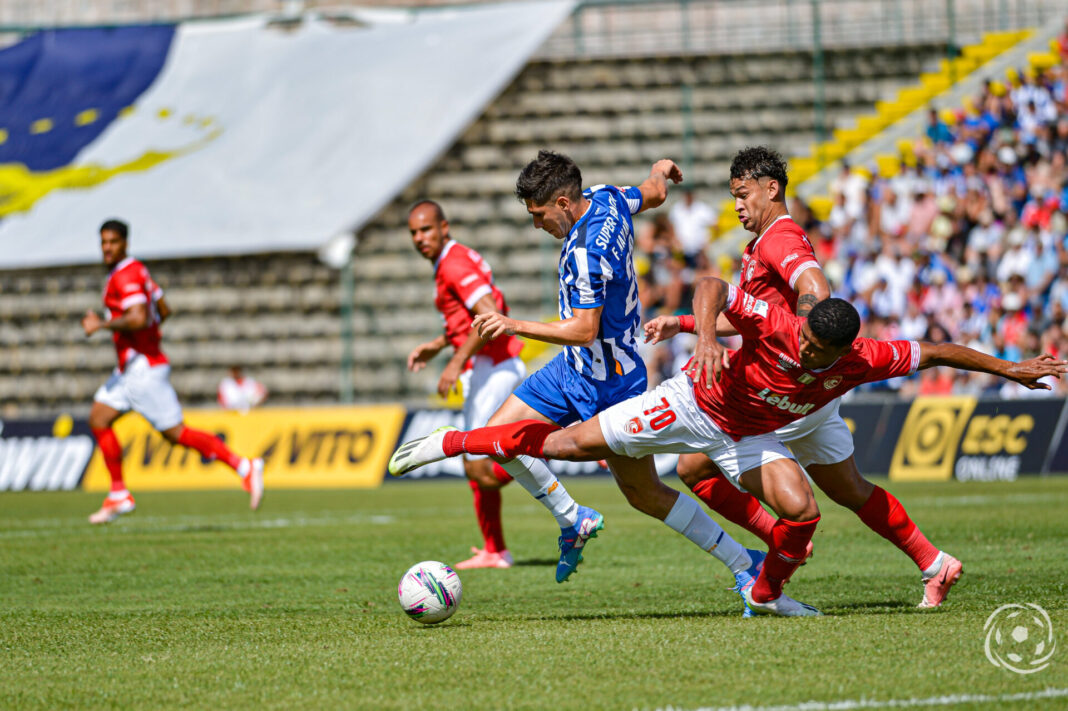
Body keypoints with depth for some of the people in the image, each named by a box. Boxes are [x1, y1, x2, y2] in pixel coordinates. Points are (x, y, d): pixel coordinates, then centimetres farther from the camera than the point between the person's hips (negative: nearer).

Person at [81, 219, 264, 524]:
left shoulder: (126, 276, -17)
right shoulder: (135, 270, 15)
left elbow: (138, 319, -30)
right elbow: (163, 310, 20)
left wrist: (102, 324, -20)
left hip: (143, 369, -10)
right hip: (129, 368, 10)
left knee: (175, 433, -8)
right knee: (98, 419, 7)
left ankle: (244, 467, -4)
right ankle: (119, 495, 8)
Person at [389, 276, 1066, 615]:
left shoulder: (862, 361, -23)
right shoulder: (775, 324, -33)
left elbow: (934, 351, -12)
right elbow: (713, 284, -33)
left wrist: (1010, 367, -8)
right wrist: (706, 335, -51)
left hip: (748, 436, 3)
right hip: (694, 402, -3)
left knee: (802, 509, -19)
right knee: (575, 442, -7)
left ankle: (766, 594, 12)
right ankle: (451, 442, 6)